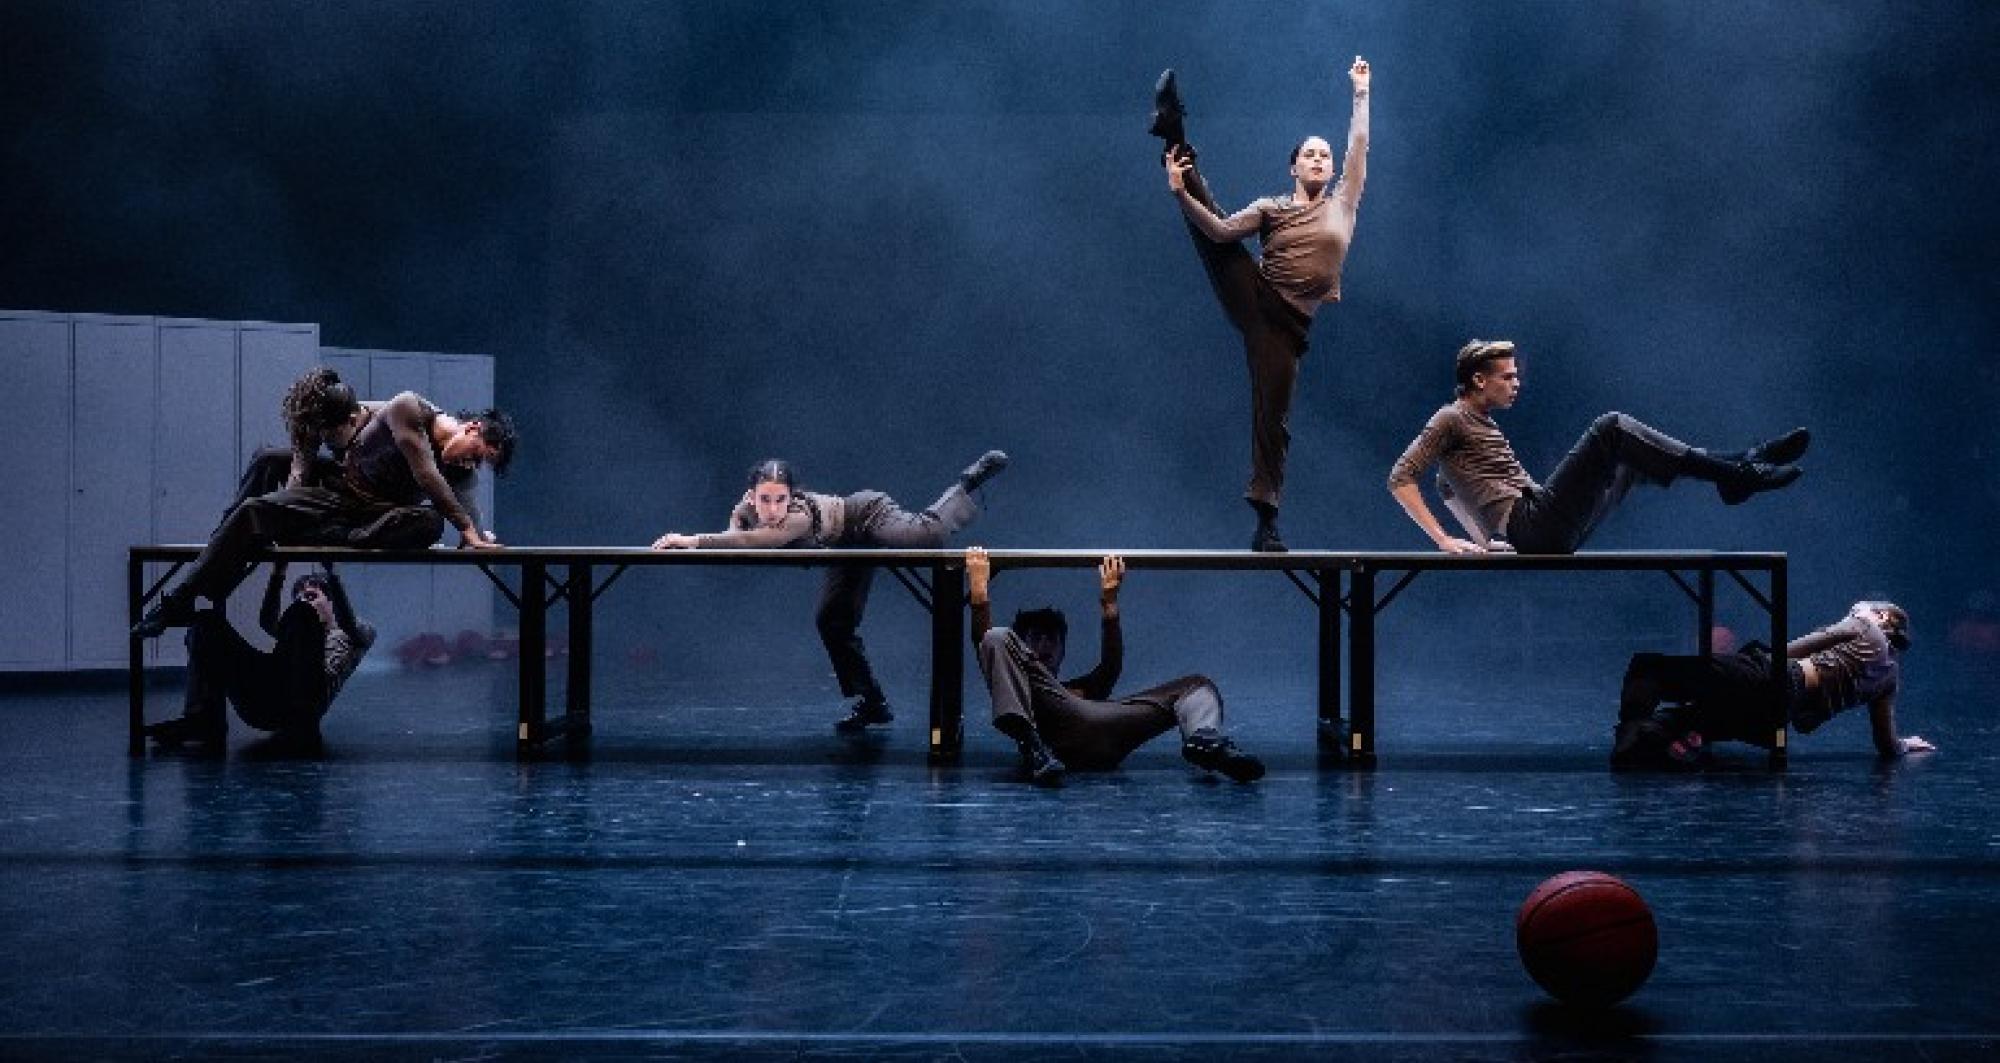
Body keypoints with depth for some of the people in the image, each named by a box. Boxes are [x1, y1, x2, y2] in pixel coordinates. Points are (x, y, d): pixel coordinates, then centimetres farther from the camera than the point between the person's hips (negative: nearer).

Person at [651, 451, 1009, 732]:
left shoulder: (801, 516, -41)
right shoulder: (745, 509, -19)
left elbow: (761, 539, -56)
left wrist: (696, 540, -59)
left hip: (870, 514, -7)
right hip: (851, 545, 7)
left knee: (928, 532, -33)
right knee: (833, 622, 3)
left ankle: (967, 483, -7)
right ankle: (872, 703, 14)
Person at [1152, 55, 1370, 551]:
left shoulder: (1342, 203, 13)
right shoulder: (1270, 208, 8)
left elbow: (1359, 146, 8)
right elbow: (1220, 231, -7)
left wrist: (1361, 93, 7)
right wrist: (1180, 193, -20)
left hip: (1287, 320, 0)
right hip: (1252, 296, 0)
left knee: (1273, 418, -4)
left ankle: (1266, 520, 0)